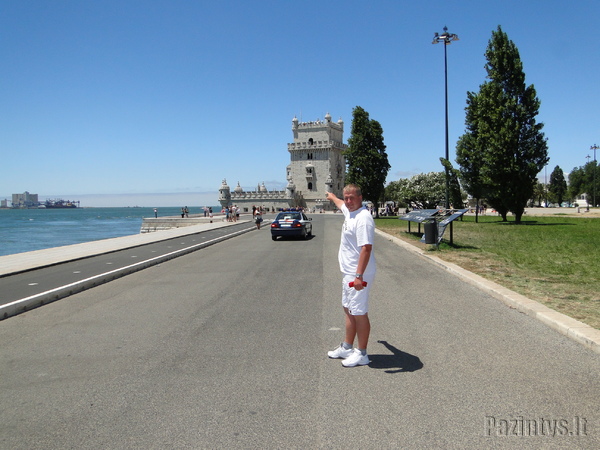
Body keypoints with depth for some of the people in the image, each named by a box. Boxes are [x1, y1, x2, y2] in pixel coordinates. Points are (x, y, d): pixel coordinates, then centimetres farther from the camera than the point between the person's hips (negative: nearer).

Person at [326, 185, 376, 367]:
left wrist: (359, 276, -31)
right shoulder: (349, 212, 9)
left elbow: (366, 248, -27)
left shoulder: (363, 218, -21)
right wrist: (332, 197, 56)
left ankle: (361, 354, 11)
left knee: (359, 313, -1)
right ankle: (347, 347, 32)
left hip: (358, 275, -10)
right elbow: (342, 204, 35)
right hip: (349, 273, 11)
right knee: (348, 310, 19)